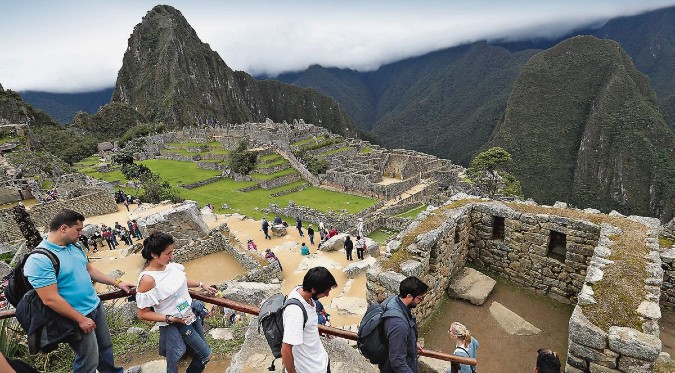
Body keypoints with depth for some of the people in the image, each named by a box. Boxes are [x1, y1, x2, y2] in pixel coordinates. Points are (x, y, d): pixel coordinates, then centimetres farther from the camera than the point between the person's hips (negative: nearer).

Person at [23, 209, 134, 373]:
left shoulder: (74, 246, 2)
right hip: (77, 317, -8)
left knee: (106, 346, 23)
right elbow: (50, 299, -25)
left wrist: (116, 283, 13)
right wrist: (81, 319, -19)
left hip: (96, 305, 8)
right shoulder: (39, 260, -24)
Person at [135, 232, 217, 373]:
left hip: (191, 312, 7)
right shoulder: (148, 279, -27)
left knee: (198, 351, 20)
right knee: (205, 355, 4)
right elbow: (143, 314, -19)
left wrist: (201, 285, 12)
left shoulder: (169, 264, -7)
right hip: (176, 324, -7)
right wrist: (171, 319, -23)